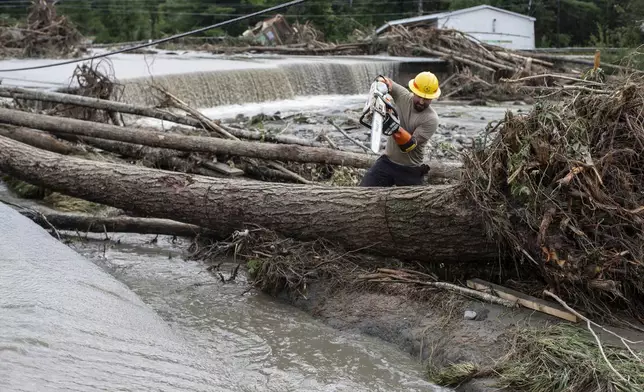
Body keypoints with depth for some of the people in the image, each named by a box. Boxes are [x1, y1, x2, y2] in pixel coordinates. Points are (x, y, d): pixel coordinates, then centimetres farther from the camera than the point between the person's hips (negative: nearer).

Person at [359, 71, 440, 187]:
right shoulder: (403, 95, -6)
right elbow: (383, 80, 8)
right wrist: (382, 80, -18)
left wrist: (395, 127, -37)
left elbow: (410, 145, -21)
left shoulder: (431, 119, -16)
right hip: (386, 161, 3)